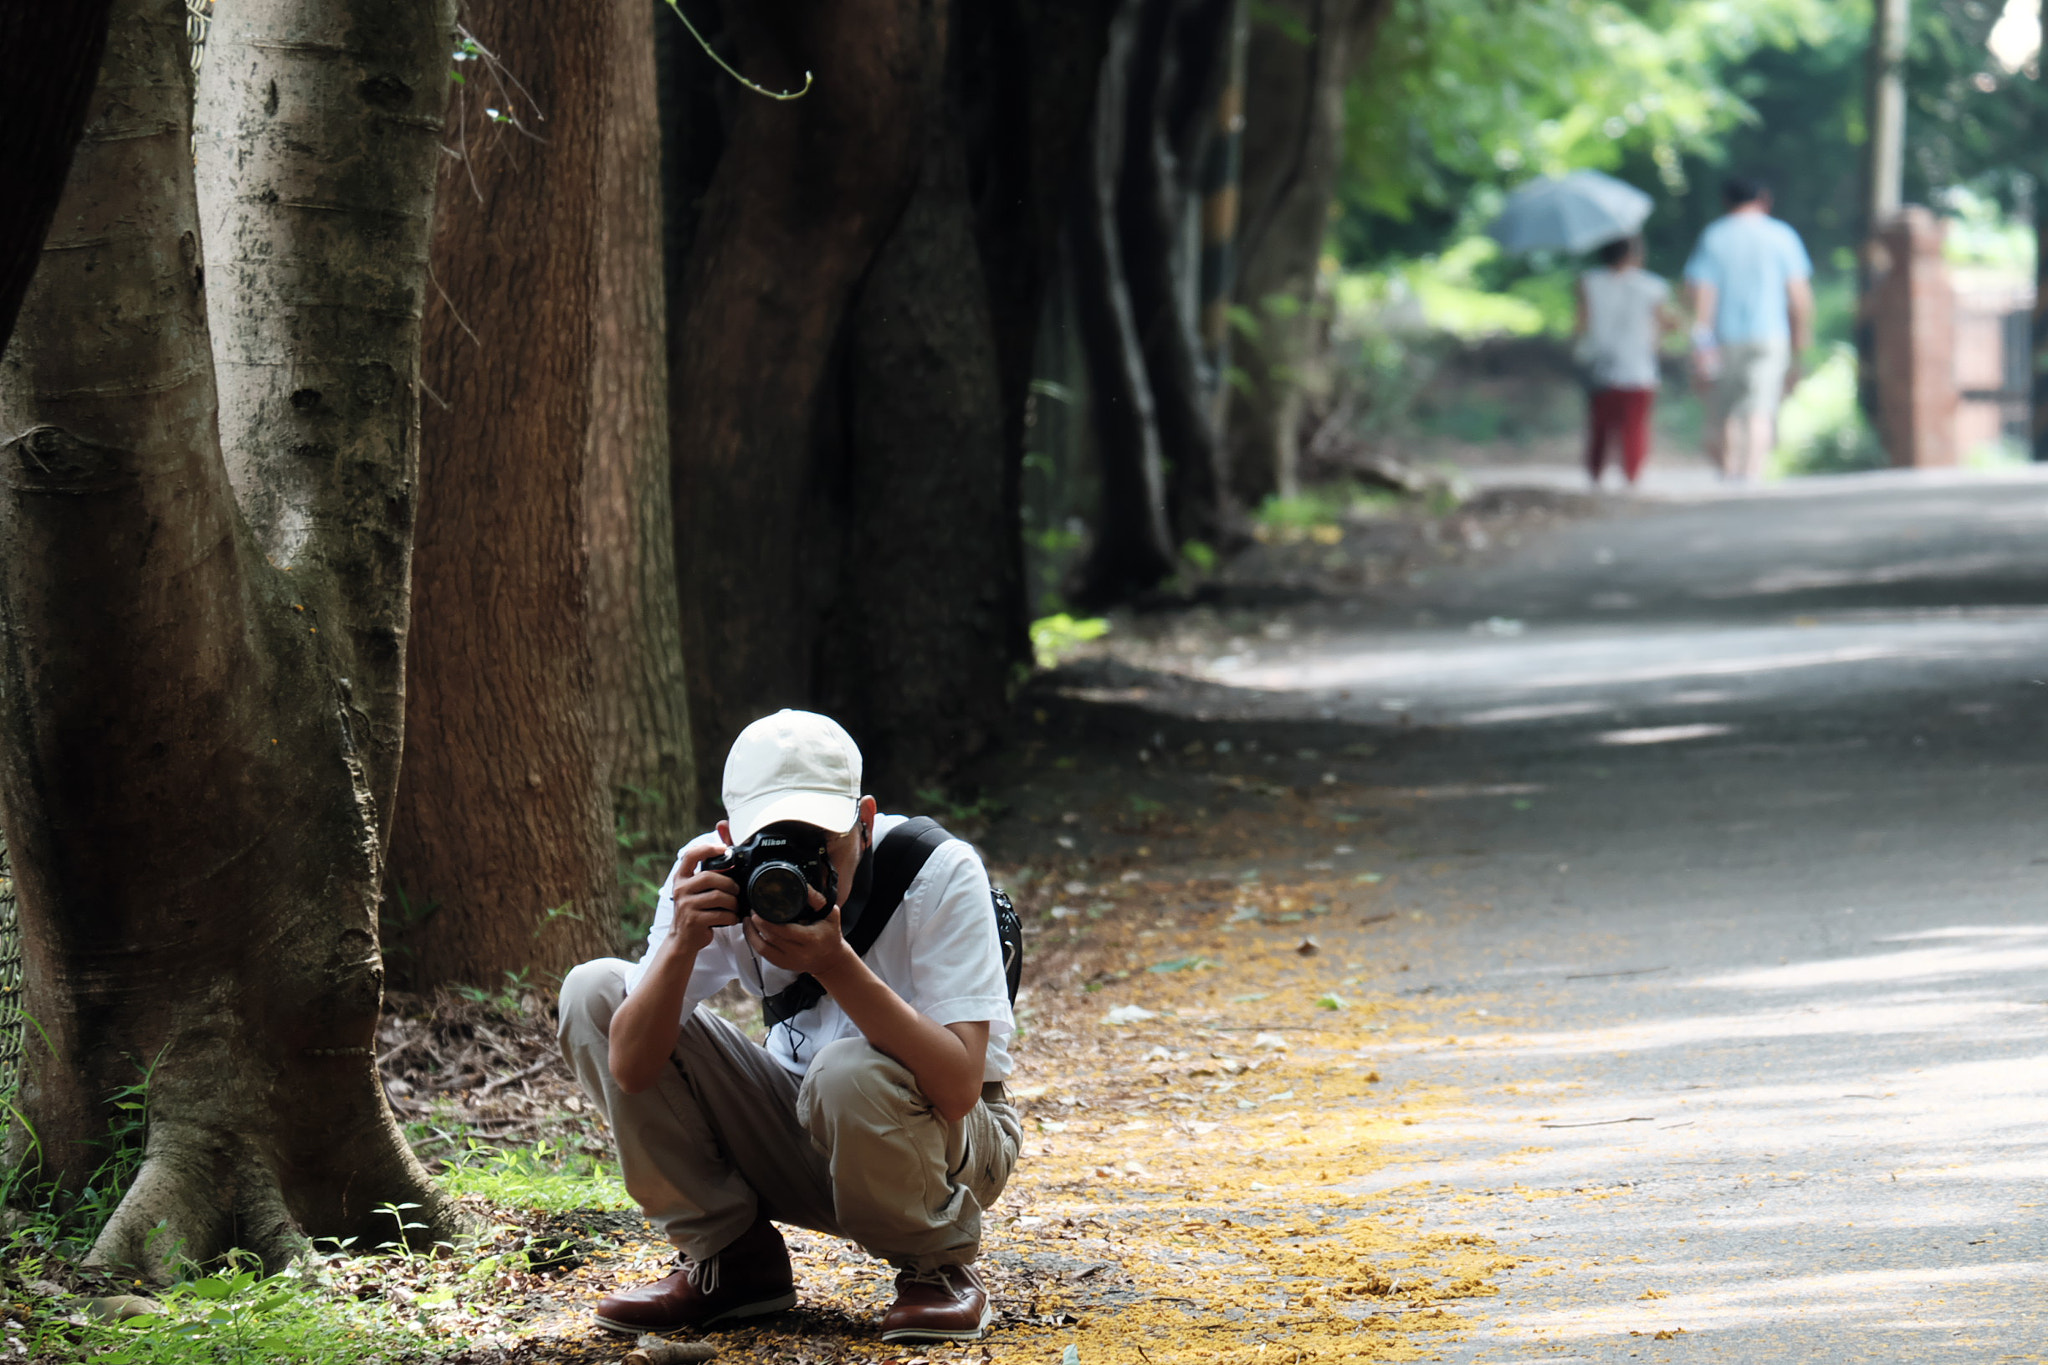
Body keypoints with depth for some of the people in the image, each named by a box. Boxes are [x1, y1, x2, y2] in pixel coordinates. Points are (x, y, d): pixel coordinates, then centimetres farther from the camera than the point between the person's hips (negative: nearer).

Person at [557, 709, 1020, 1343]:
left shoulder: (940, 873, -24)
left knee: (851, 1073, -38)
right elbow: (631, 1069, -20)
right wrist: (683, 942, -37)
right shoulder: (717, 876, -15)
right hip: (802, 1131, 4)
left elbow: (958, 1087, -34)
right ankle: (729, 1260, 0)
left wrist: (834, 963, -43)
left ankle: (936, 1269, -6)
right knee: (594, 992, -8)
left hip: (949, 1140, -4)